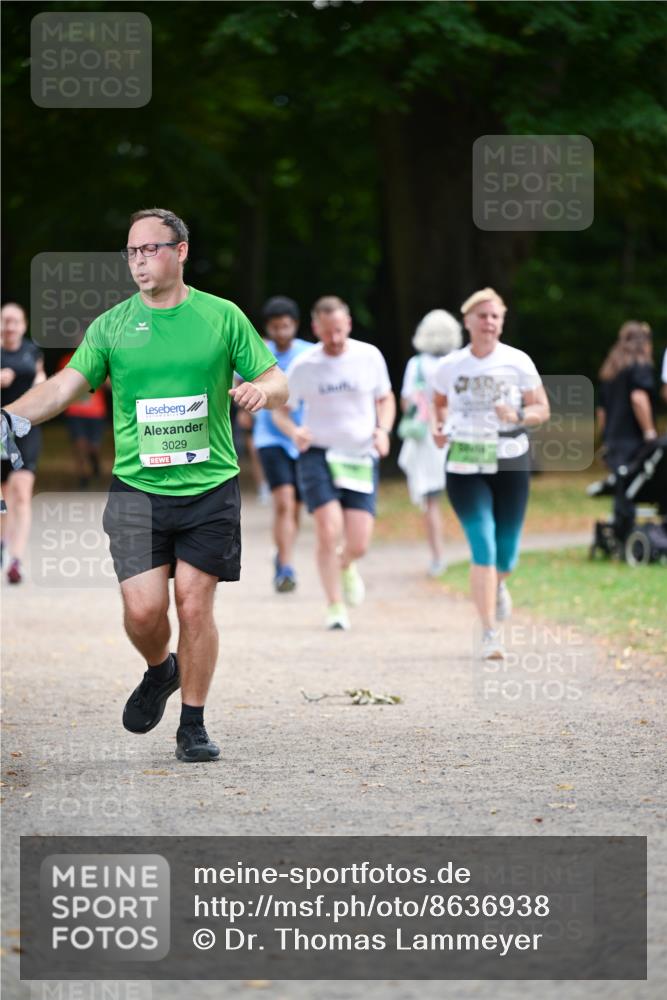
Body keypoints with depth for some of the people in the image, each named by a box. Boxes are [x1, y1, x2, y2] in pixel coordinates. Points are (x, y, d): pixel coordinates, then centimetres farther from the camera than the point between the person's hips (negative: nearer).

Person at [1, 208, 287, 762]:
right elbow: (66, 385, -3)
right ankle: (159, 671, 25)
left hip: (210, 488, 0)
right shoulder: (111, 325, 4)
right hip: (137, 488, 1)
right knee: (143, 607, -9)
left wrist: (262, 389, -17)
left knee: (194, 603, -3)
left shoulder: (223, 317, 3)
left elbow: (278, 380, 7)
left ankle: (193, 725, 10)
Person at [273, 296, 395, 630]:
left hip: (361, 458, 1)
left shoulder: (369, 357, 0)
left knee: (358, 545, -5)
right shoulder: (303, 366, -3)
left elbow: (385, 399, 15)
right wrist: (294, 431, -15)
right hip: (318, 454, -1)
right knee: (329, 532, -18)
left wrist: (383, 429, -5)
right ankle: (335, 606, -1)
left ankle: (345, 566, 34)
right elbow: (280, 410, 8)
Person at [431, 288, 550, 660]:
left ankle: (498, 585, 47)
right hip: (465, 464, -1)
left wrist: (519, 415, -18)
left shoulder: (517, 362, -2)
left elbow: (542, 409, 2)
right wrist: (438, 427, -1)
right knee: (483, 546, -13)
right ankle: (490, 635, -12)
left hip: (510, 461, 1)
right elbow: (440, 403, 19)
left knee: (506, 552, 8)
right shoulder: (450, 366, 1)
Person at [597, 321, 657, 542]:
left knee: (622, 495, 8)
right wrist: (650, 432, -15)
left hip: (612, 439, 8)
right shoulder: (641, 366, -4)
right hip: (632, 440, -8)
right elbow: (639, 398, -19)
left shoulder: (609, 370, 21)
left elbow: (601, 410, 24)